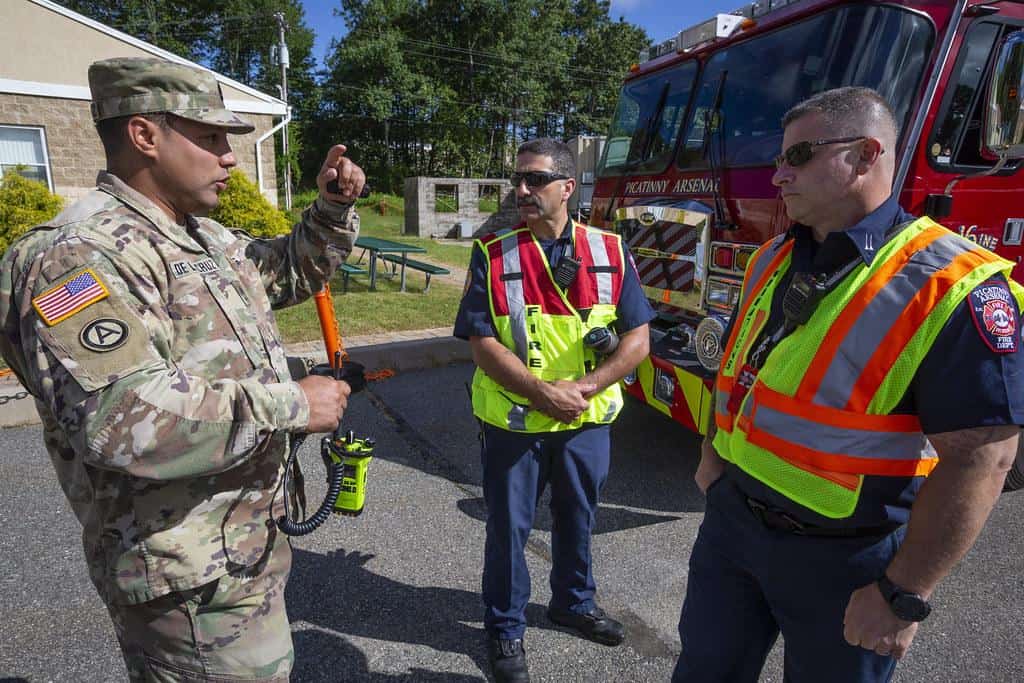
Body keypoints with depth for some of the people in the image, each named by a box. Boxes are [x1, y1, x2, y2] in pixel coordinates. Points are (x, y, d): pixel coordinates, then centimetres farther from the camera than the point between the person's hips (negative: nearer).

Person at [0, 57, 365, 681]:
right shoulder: (80, 255, -21)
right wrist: (291, 405, -27)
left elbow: (293, 272, 22)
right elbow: (122, 418, -33)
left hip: (252, 533, 9)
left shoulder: (207, 238, 9)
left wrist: (334, 208, 4)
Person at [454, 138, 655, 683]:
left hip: (587, 422, 3)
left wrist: (583, 387, -18)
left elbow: (636, 338, -5)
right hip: (513, 423, -2)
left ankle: (574, 602, 48)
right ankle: (505, 628, 35)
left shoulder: (610, 253, -3)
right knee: (509, 527, 12)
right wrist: (542, 392, -22)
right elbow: (482, 342, -12)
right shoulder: (492, 255, -8)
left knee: (577, 519, 22)